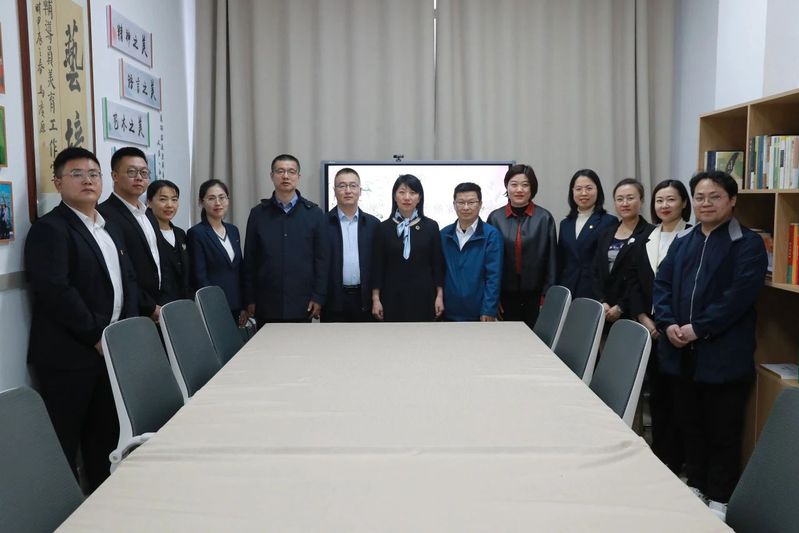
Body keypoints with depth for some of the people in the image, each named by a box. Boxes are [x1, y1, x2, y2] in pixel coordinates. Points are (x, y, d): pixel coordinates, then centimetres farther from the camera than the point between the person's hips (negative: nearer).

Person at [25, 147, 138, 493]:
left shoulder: (111, 229, 17)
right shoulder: (49, 229, -9)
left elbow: (128, 280, 17)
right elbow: (54, 291, -20)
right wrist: (97, 335, -17)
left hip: (112, 350, 8)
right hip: (69, 356, -7)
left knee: (105, 436, 16)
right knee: (64, 443, 3)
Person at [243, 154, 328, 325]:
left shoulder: (314, 213, 2)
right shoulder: (258, 213, 5)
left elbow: (322, 259, 2)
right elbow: (250, 260, 6)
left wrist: (318, 297, -3)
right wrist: (250, 299, 3)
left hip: (301, 304, -1)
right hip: (266, 303, 1)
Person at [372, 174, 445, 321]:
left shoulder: (431, 226, 2)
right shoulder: (384, 227, 2)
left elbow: (437, 264, 4)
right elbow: (377, 266, 2)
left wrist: (439, 296, -1)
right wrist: (375, 298, -3)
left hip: (422, 295, 0)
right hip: (392, 295, 0)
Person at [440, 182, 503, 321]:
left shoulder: (491, 235, -6)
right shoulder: (444, 234, 5)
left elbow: (493, 276, -9)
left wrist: (489, 311, -14)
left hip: (478, 314, -3)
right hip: (448, 312, 3)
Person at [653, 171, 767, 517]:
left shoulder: (748, 244, -5)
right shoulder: (682, 241, 13)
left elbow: (738, 296, -16)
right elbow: (661, 284, 7)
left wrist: (697, 329, -19)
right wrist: (668, 324, -9)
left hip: (723, 355, -5)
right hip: (681, 351, 5)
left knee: (722, 430, 6)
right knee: (689, 424, 17)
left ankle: (720, 498, 20)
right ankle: (695, 485, 33)